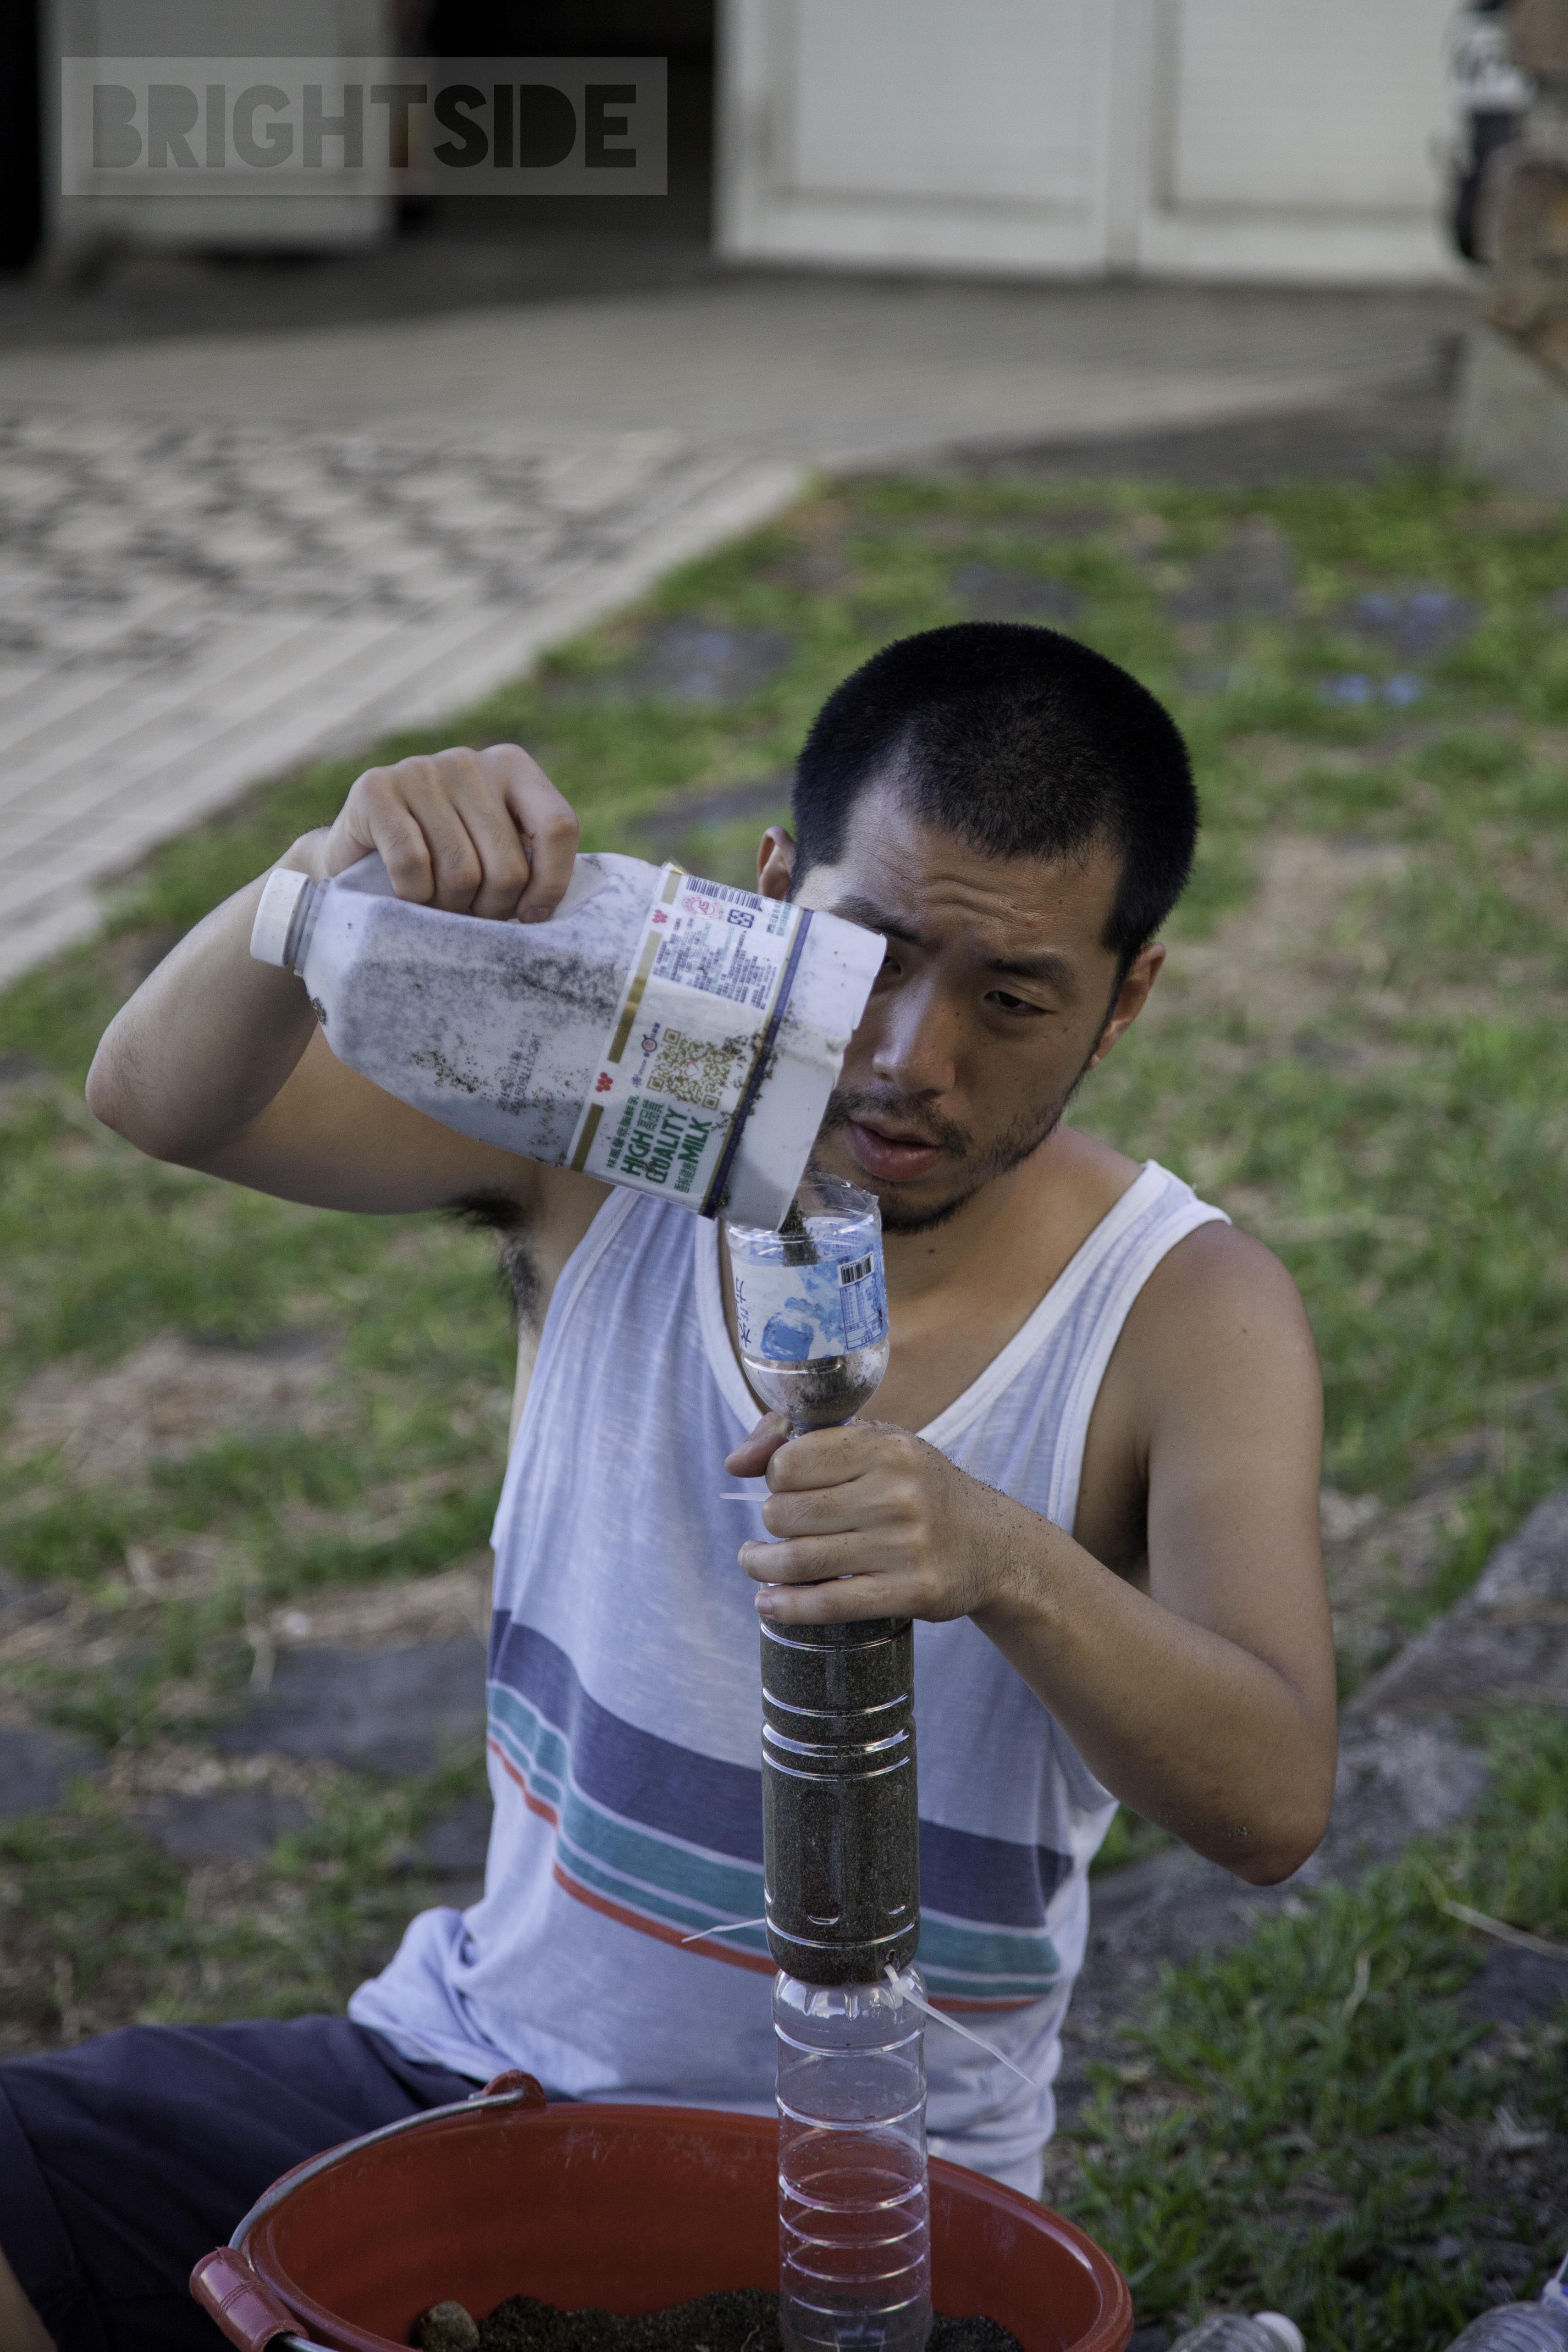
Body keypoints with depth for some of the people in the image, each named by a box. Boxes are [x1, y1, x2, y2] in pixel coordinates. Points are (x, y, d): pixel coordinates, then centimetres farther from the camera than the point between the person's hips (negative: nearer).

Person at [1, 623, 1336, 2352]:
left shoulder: (1184, 1317, -13)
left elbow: (1270, 1807, -26)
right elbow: (163, 1095, -16)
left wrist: (1006, 1564, -46)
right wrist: (337, 876, -38)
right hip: (471, 2057, 3)